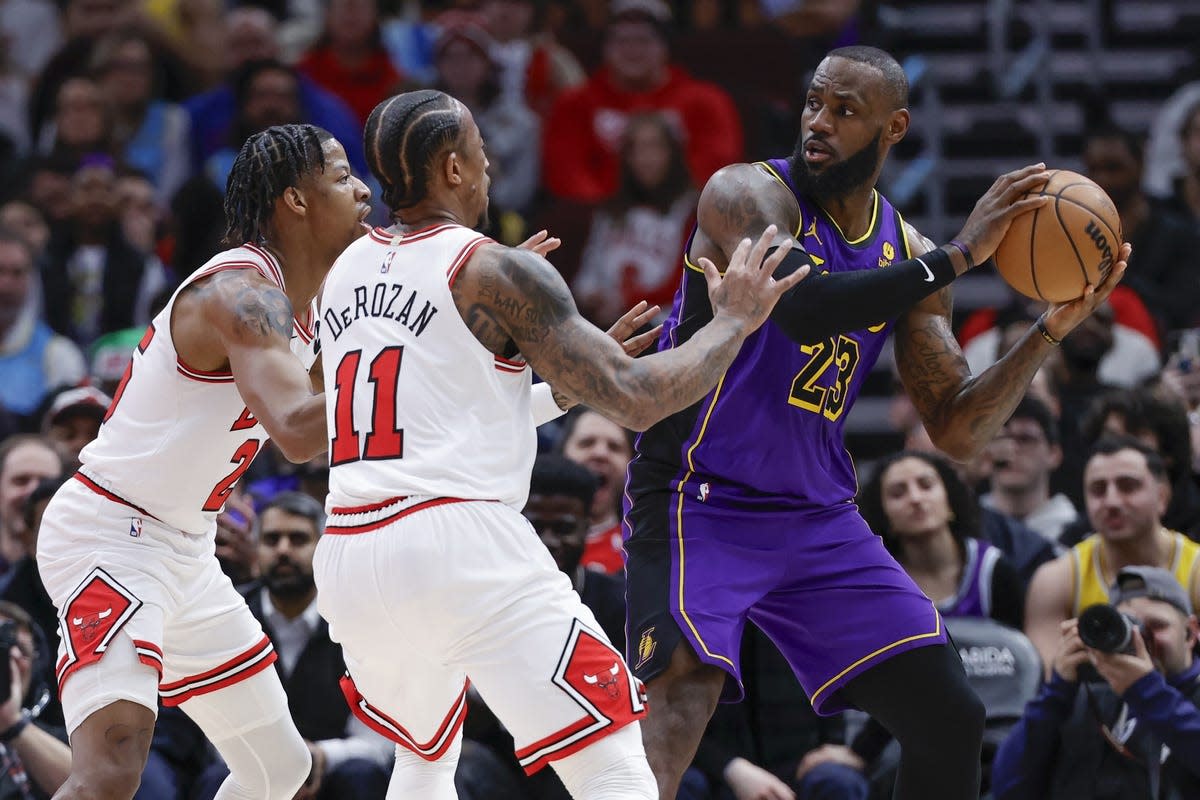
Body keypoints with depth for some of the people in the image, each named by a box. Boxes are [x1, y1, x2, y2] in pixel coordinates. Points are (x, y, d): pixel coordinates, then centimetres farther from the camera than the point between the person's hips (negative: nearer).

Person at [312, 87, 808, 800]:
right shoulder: (498, 270, -4)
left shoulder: (345, 273, 17)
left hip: (349, 557, 7)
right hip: (464, 544, -7)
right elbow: (636, 400, -8)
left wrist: (570, 384, 35)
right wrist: (736, 320, 6)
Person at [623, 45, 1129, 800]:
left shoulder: (906, 251, 6)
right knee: (684, 692, -30)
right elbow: (804, 306, -33)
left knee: (949, 718, 4)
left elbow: (957, 432, 6)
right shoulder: (747, 195, -12)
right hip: (700, 504, -6)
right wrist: (960, 254, -28)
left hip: (819, 518, 6)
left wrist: (1052, 330, -7)